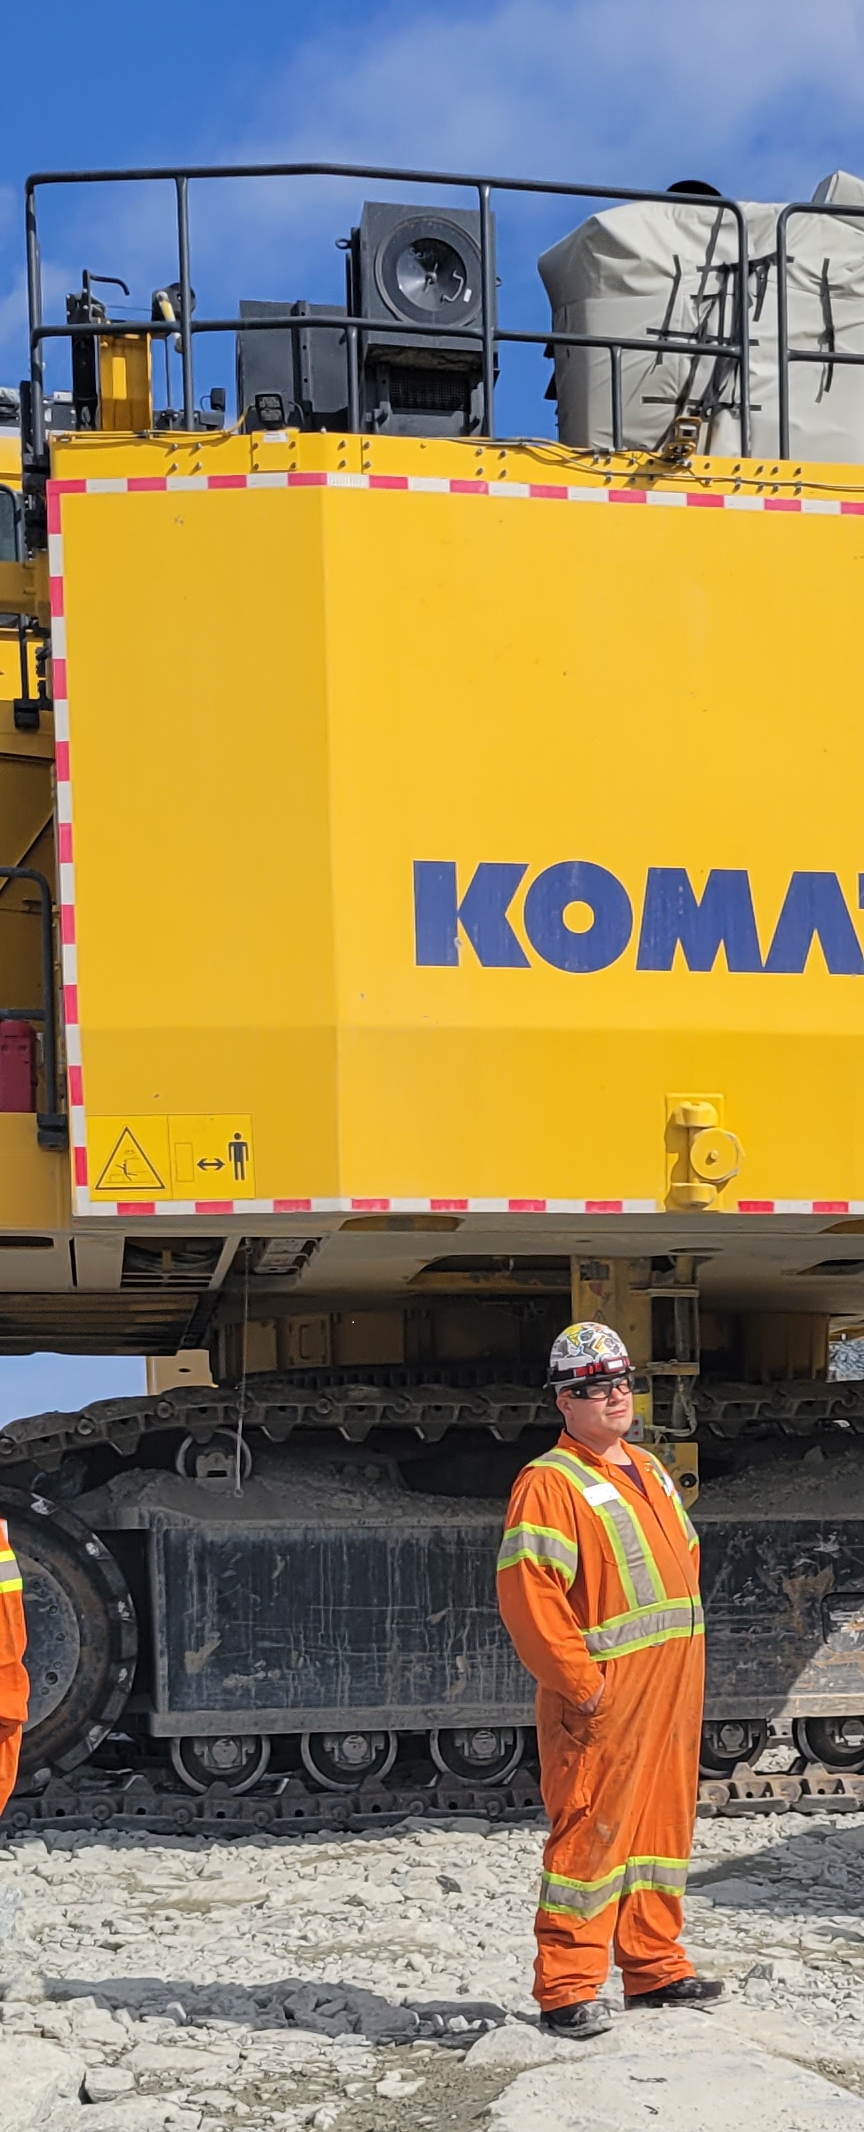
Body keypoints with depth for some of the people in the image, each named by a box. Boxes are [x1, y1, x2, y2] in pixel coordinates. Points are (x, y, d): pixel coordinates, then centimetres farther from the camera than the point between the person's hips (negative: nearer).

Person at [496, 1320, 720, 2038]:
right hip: (603, 1695, -8)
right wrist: (582, 1683, -19)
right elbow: (528, 1598, -18)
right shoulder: (548, 1484, -11)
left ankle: (654, 1965, 25)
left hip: (671, 1686, 8)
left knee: (664, 1819, 14)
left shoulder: (650, 1471, 16)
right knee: (592, 1830, -4)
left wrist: (683, 1651, 15)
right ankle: (568, 1986, 4)